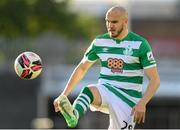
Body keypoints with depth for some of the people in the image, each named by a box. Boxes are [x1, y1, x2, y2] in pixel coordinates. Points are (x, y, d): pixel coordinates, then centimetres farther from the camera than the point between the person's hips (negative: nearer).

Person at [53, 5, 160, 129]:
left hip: (127, 99, -1)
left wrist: (142, 103, -21)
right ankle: (73, 116, -61)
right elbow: (82, 69, 19)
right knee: (89, 91, -32)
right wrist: (64, 95, 11)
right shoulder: (99, 42, 7)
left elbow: (155, 80, -6)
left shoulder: (140, 44, -5)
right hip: (104, 91, 1)